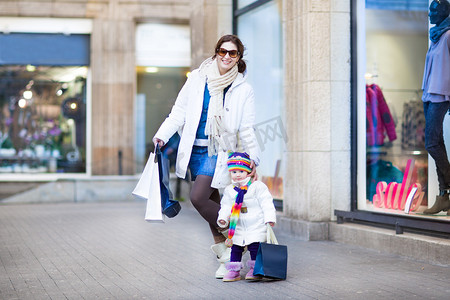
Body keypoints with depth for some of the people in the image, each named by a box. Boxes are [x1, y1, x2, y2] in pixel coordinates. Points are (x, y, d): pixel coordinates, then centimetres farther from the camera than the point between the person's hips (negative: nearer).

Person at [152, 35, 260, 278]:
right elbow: (179, 112, 7)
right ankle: (225, 257, 20)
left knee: (198, 197, -19)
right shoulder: (197, 78, 5)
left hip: (219, 151, -4)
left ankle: (228, 236, 1)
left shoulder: (243, 90, 0)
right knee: (211, 202, 9)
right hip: (195, 149, 4)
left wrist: (253, 158, -11)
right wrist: (162, 135, -5)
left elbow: (247, 130, -1)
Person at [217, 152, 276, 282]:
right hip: (238, 228, 4)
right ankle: (234, 271, 12)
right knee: (235, 247, 4)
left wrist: (269, 218, -16)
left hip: (257, 226, -4)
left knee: (255, 247, -4)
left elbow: (266, 203, -8)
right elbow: (226, 206, 11)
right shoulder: (229, 190, 7)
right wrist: (223, 218, -7)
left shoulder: (258, 186, -6)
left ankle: (255, 269, 10)